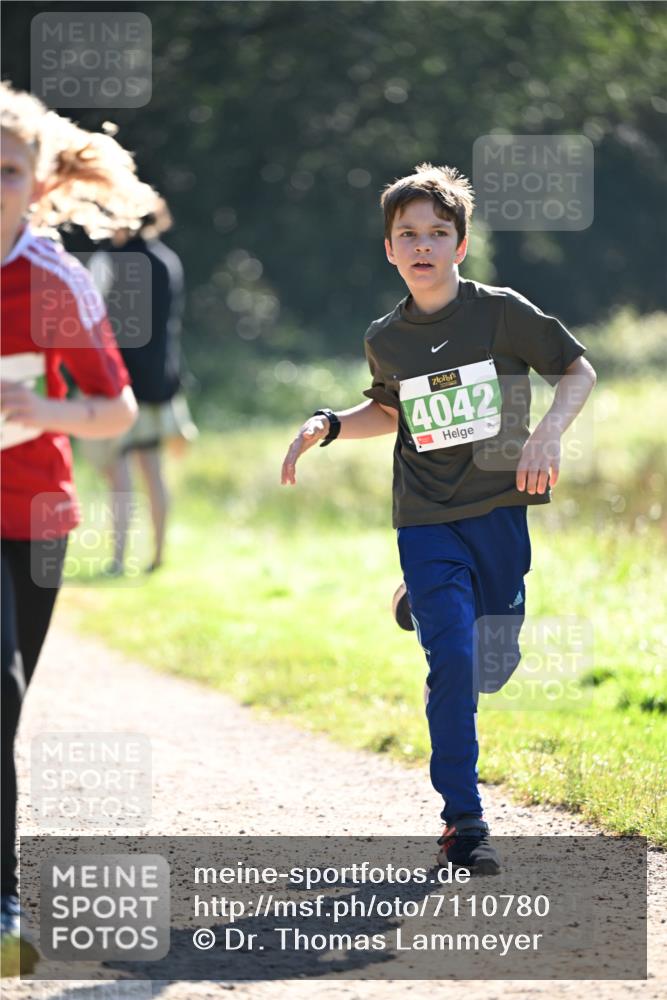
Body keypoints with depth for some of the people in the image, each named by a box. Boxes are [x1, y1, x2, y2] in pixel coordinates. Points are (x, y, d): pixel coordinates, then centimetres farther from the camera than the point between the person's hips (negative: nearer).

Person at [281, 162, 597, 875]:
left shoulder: (502, 312, -4)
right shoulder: (384, 339, 5)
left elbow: (578, 371, 5)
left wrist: (548, 434, -12)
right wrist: (327, 426, 8)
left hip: (500, 510, 0)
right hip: (427, 521, 0)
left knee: (499, 663, 5)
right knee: (452, 661, -13)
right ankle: (462, 821, -8)